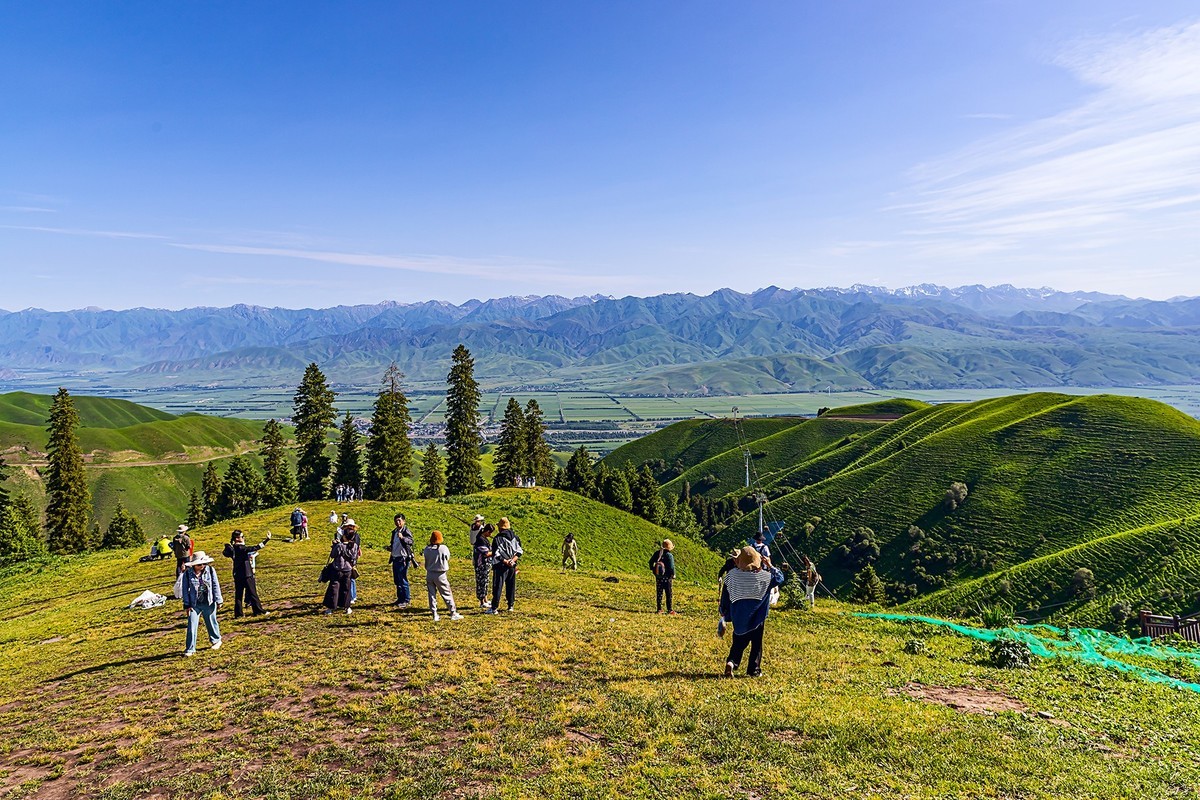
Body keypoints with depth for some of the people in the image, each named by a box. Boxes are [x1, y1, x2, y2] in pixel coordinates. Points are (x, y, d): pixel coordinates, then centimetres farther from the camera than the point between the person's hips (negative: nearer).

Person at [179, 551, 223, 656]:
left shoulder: (210, 570, -6)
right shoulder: (187, 574, -8)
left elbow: (216, 586, 1)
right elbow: (185, 590, -2)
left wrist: (218, 600, 2)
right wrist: (187, 605, -3)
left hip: (209, 603, 1)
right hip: (194, 604, -1)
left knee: (211, 623, 15)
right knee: (192, 626, -4)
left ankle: (216, 640, 37)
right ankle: (190, 649, 6)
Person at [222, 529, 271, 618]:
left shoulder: (233, 548, 4)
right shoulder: (240, 548, -20)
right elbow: (254, 548, -30)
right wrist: (267, 540, -34)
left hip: (237, 575, 8)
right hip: (246, 574, -8)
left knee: (238, 594, 11)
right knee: (252, 593, 1)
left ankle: (238, 613, 14)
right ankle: (258, 611, 7)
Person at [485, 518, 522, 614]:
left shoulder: (498, 538, -11)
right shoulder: (515, 537, 8)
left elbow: (496, 554, -18)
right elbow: (519, 552, 5)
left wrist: (505, 561, -17)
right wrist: (513, 560, -7)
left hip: (501, 566, -6)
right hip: (512, 566, 6)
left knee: (497, 586, -4)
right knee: (511, 586, 15)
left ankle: (494, 608, -7)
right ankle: (510, 606, 20)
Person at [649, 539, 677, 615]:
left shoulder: (657, 553, -1)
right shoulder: (669, 555, -18)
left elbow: (651, 562, 8)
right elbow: (672, 567, -18)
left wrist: (652, 570, 18)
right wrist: (673, 575, -3)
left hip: (658, 577, 5)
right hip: (667, 577, -5)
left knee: (659, 594, 13)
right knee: (669, 594, 6)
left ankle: (659, 609, 17)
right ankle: (670, 610, 9)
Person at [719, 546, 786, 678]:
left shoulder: (733, 574, -10)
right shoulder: (764, 575, -15)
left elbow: (725, 594, 0)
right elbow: (780, 578, 3)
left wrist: (723, 612, 13)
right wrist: (769, 566, 8)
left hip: (738, 616, 2)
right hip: (757, 617, -2)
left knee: (738, 642, 14)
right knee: (756, 643, 13)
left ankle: (731, 662, -6)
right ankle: (754, 670, 16)